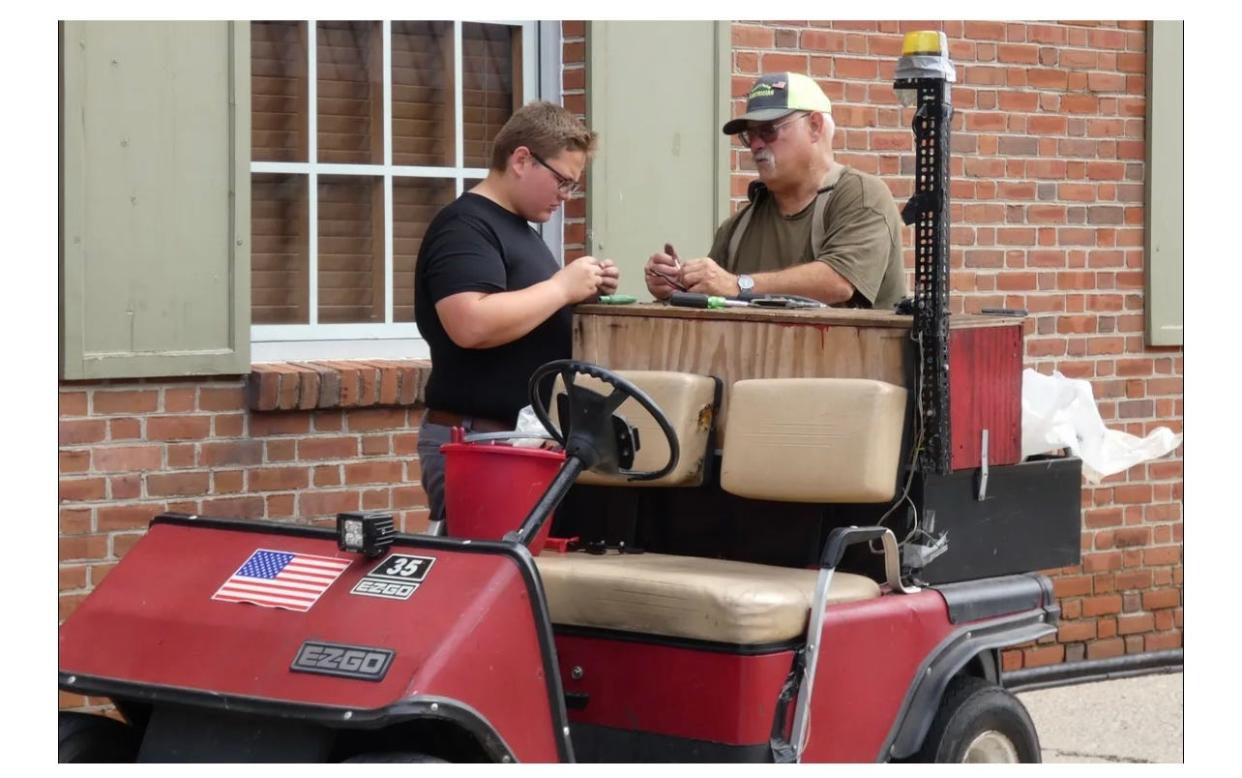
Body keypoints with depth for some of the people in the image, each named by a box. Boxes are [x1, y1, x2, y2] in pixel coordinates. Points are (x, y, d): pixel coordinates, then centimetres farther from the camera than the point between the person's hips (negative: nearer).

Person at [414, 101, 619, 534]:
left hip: (524, 437, 10)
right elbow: (471, 325, -27)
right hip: (474, 441, -10)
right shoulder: (466, 226, -13)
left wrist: (583, 295, 5)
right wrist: (562, 287, -18)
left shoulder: (518, 228, 18)